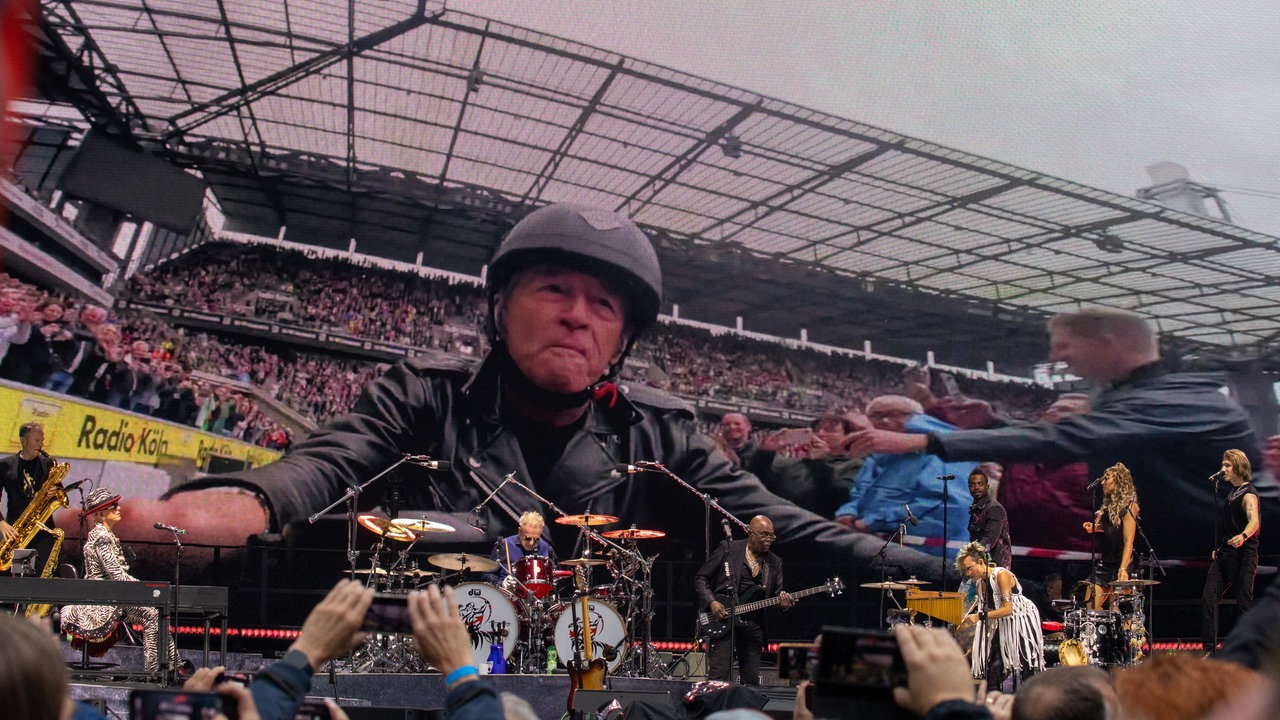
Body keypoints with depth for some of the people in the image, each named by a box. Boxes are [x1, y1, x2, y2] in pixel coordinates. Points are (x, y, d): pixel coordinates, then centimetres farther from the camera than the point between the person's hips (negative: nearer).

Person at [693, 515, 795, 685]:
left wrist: (783, 603, -12)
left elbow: (776, 595, 11)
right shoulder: (728, 549, 0)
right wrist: (711, 602, -13)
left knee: (752, 681, 6)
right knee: (719, 677, -11)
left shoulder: (775, 563, 13)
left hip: (753, 624, 4)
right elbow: (700, 578, 1)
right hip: (722, 619, -4)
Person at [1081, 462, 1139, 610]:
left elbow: (1128, 540, -17)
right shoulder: (1108, 505, 14)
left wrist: (1123, 569, -25)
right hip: (1104, 561, 8)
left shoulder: (1128, 505, -9)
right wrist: (1094, 529, 5)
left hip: (1119, 562, -8)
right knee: (1090, 605, 2)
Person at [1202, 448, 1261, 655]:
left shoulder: (1248, 494, -13)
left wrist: (1243, 536, -51)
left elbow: (1254, 521, -31)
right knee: (1209, 599, 3)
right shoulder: (1232, 492, 16)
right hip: (1225, 554, 9)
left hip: (1243, 555, -9)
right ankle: (1209, 650, 6)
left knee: (1244, 604, -6)